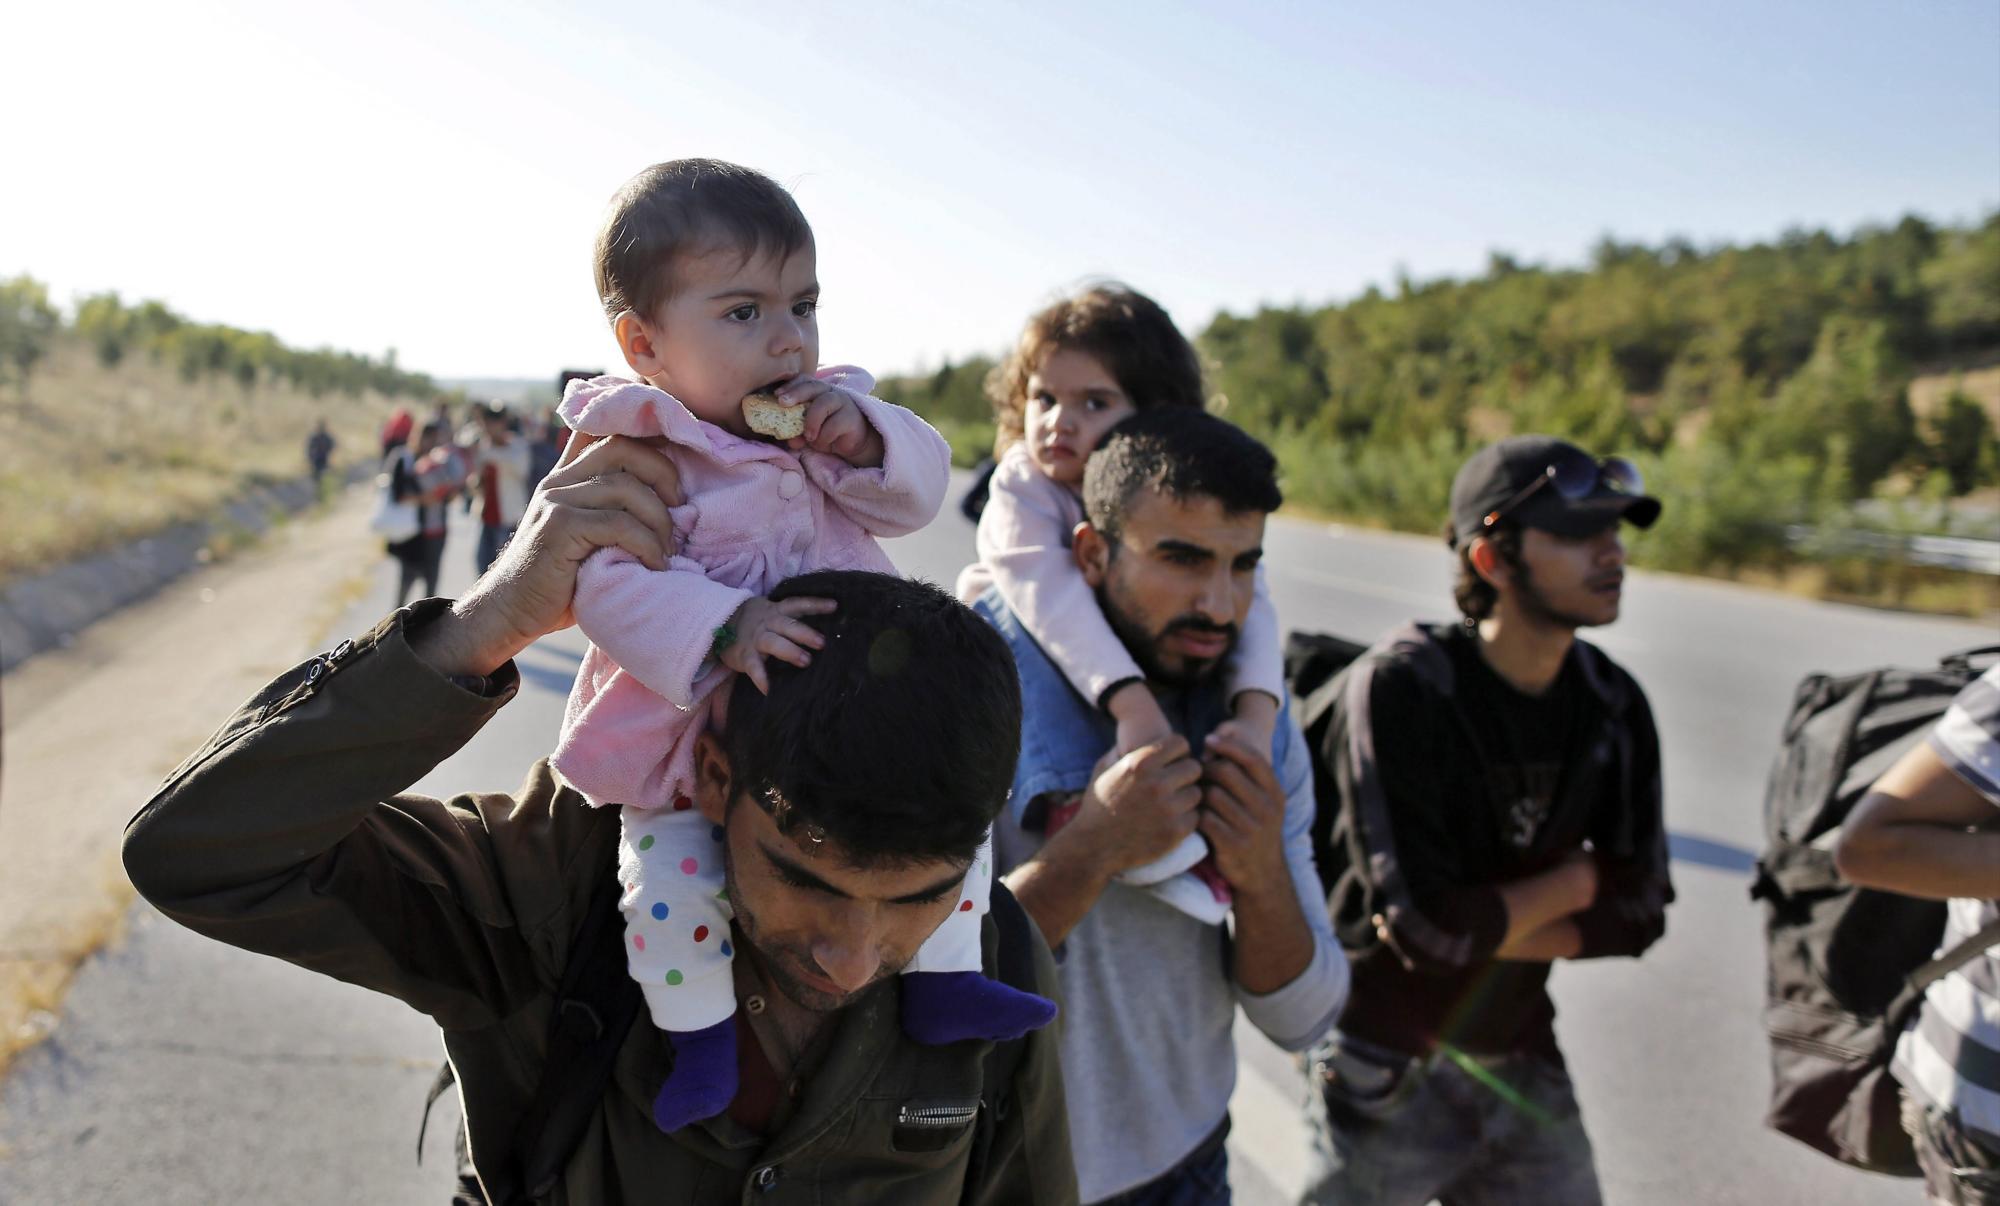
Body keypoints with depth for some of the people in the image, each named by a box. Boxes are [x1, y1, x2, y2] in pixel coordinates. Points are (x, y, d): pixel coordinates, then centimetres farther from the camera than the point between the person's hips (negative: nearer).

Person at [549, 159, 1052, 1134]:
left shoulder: (829, 419, 4)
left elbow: (916, 494, 0)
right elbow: (609, 579, -24)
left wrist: (864, 437, -20)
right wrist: (722, 627, -39)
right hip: (690, 735, -4)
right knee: (671, 873, -22)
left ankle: (942, 980, 16)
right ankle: (702, 1032, 3)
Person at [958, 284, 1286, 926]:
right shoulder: (1022, 483, -22)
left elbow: (1245, 601, -23)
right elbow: (1047, 590, -39)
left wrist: (1256, 715, -42)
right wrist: (1133, 705, -52)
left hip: (1150, 674, 3)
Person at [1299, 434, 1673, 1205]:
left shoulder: (1613, 707, -2)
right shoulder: (1398, 688, -21)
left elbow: (1637, 913, -2)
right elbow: (1427, 928, -26)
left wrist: (1481, 927, -16)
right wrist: (1575, 881, -10)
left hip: (1523, 1067, 5)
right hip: (1389, 1078, -5)